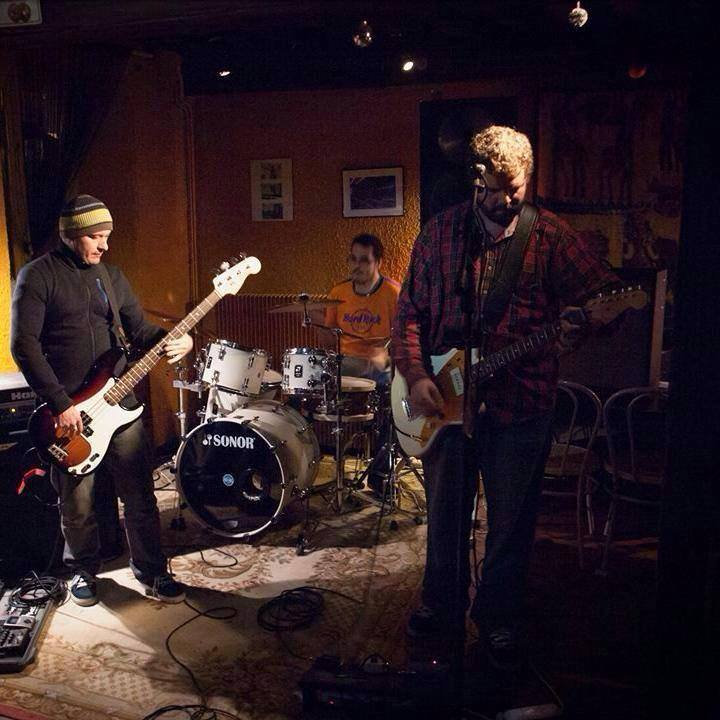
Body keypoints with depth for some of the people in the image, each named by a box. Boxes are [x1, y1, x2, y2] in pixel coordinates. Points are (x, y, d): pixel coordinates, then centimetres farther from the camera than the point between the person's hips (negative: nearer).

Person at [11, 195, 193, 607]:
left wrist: (173, 341, -11)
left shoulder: (112, 275, 12)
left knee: (141, 497, 7)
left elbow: (139, 329, 12)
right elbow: (24, 344, -11)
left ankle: (152, 572, 23)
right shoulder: (38, 275, -5)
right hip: (66, 411, -4)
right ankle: (84, 571, 35)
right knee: (78, 507, 11)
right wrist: (60, 404, -16)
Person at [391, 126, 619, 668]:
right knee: (445, 512, 17)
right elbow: (410, 310, 4)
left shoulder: (550, 235, -2)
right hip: (443, 398, 2)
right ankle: (443, 605, 40)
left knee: (511, 522, 11)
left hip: (522, 401, -2)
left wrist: (581, 322, -30)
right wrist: (415, 375, -9)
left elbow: (604, 293, -7)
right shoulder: (441, 231, 4)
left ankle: (499, 619, 35)